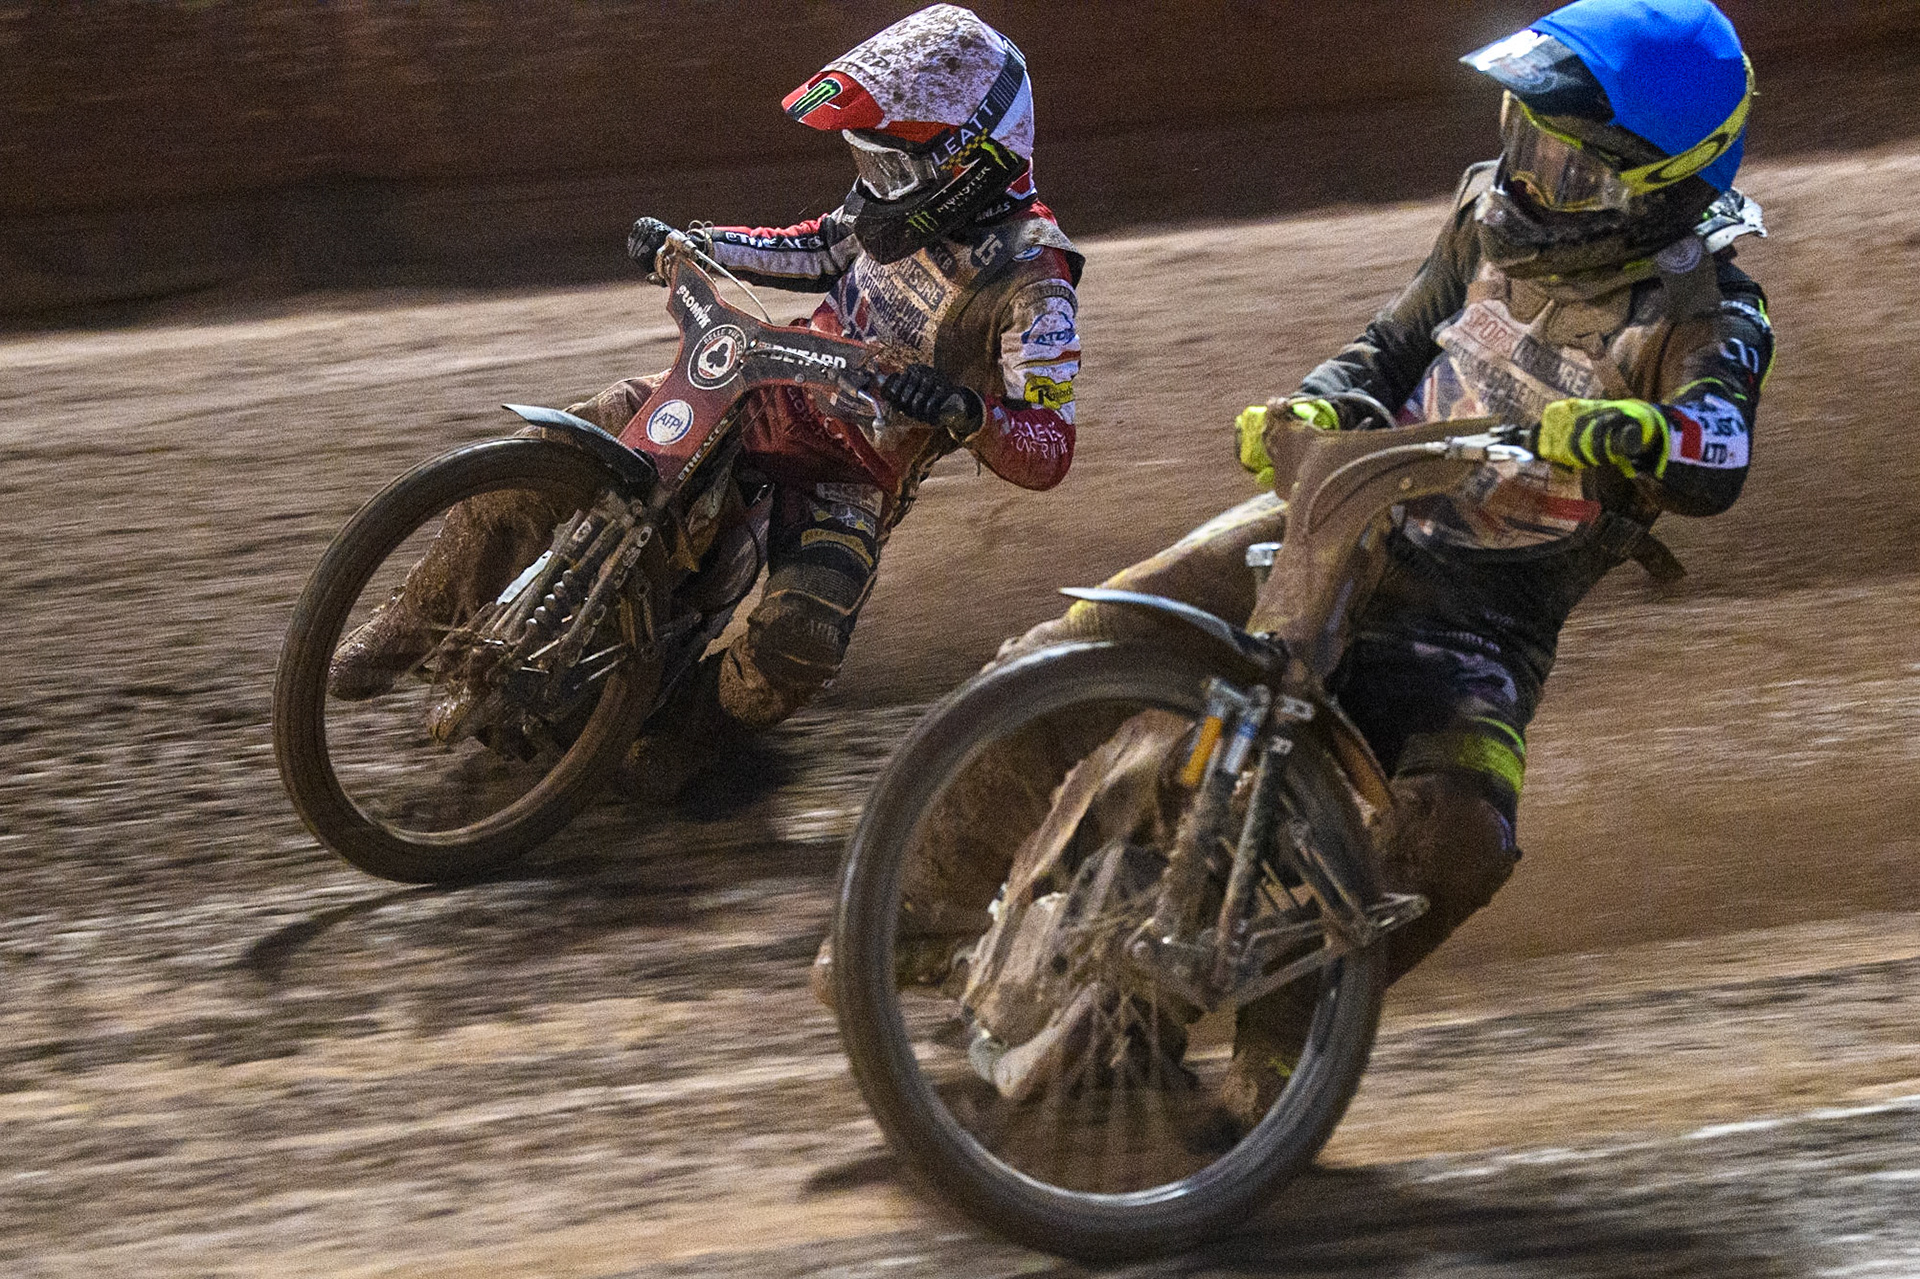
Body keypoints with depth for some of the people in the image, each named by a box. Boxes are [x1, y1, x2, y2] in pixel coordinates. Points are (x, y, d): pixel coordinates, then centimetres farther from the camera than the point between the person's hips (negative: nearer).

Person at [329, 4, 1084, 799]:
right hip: (771, 396, 6)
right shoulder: (907, 198, 0)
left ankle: (694, 727, -3)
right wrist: (692, 243, 8)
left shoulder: (1031, 283, -20)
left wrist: (967, 412, -44)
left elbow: (1049, 453, -25)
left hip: (856, 477, -6)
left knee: (798, 634, -35)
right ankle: (417, 623, 8)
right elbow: (822, 251, 20)